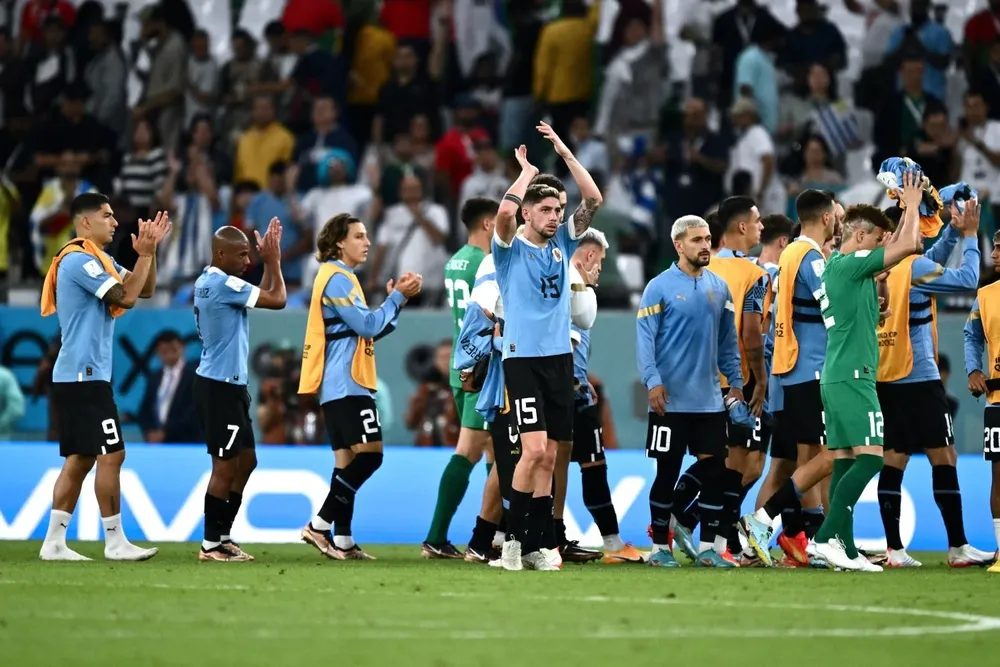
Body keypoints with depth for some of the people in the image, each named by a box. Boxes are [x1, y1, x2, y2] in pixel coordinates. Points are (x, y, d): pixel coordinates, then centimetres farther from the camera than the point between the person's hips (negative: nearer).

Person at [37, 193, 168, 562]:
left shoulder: (98, 260, 17)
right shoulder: (78, 260, -14)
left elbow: (145, 289, 17)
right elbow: (126, 297, -19)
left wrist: (149, 250, 5)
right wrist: (145, 253, -11)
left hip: (78, 377, 10)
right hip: (84, 376, -10)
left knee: (79, 458, 8)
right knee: (111, 454, -7)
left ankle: (54, 542, 6)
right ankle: (115, 542, -3)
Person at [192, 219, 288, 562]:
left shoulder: (207, 282, 13)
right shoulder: (224, 284, -17)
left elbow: (262, 297, 22)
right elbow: (277, 301, -13)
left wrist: (268, 261, 14)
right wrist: (273, 260, -1)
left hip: (227, 385, 10)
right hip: (220, 387, -10)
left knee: (245, 462, 14)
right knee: (226, 467, -5)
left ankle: (223, 536, 17)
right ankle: (211, 545, 0)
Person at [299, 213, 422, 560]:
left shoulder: (342, 278, 22)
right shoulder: (337, 279, -11)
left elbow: (368, 330, 24)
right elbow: (368, 325, -16)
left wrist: (396, 299, 13)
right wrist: (397, 297, -7)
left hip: (340, 386, 11)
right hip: (346, 384, -11)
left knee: (349, 459, 8)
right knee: (369, 453, -14)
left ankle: (342, 541, 5)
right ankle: (320, 525, -14)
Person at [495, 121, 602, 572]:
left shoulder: (562, 243, 11)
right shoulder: (512, 248, -3)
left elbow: (593, 199, 3)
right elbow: (504, 212, -24)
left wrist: (564, 153, -2)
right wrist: (527, 173, -9)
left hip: (560, 358, 5)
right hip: (523, 359, -5)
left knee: (548, 458, 4)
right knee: (534, 449, -16)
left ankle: (532, 547, 8)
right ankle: (512, 538, -4)